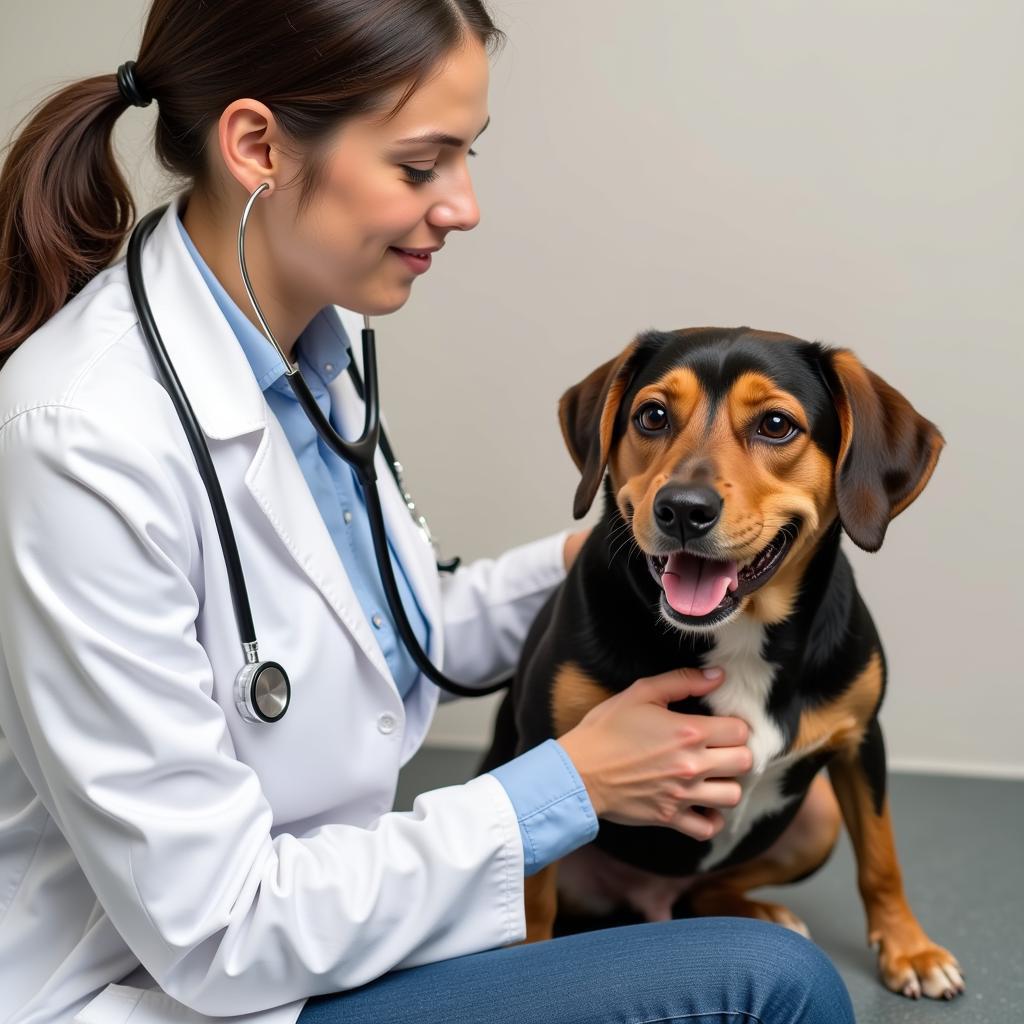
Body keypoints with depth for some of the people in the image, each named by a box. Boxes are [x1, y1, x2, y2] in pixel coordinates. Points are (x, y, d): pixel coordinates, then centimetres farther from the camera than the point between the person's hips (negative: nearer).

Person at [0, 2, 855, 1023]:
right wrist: (569, 786, -16)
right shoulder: (85, 440, -26)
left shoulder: (317, 348, -1)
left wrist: (577, 562, 0)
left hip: (317, 925, 7)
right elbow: (210, 932, -22)